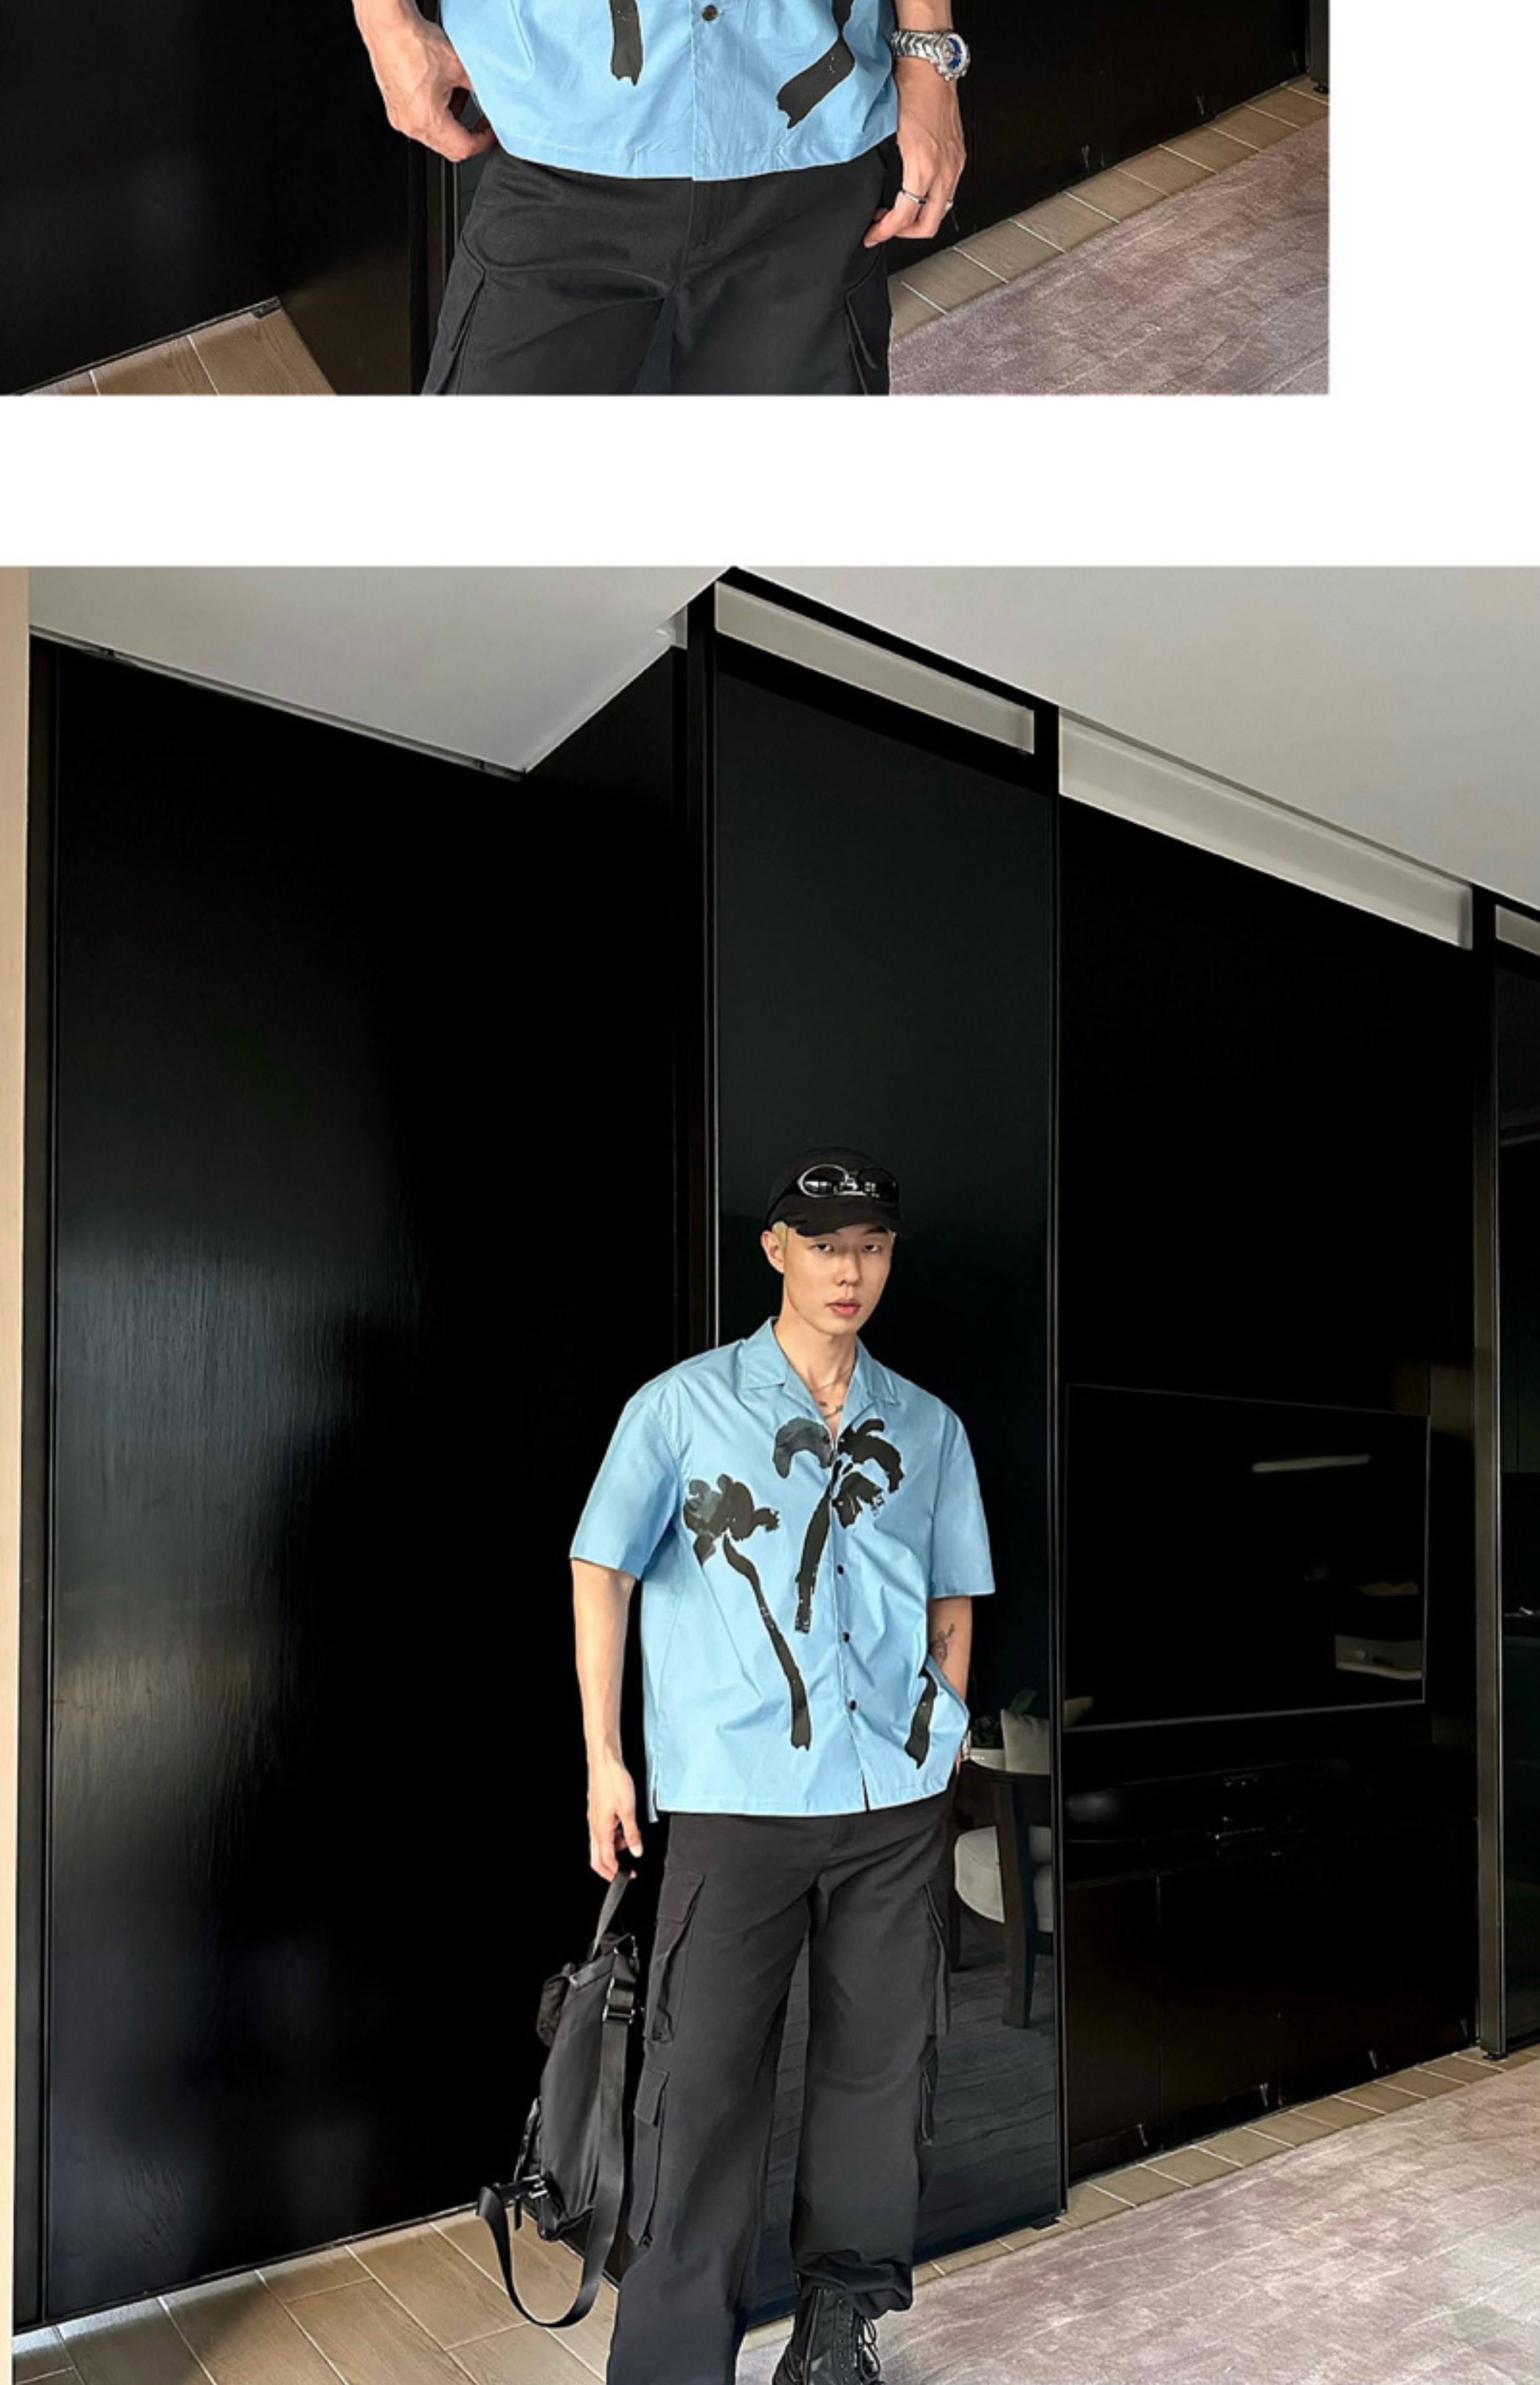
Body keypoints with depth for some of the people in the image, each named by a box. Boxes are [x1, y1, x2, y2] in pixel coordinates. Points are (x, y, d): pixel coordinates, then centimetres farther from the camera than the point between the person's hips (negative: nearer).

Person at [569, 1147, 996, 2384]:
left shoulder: (929, 1429, 11)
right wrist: (605, 1758, -1)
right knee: (705, 2084, -1)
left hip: (898, 1800, 4)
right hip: (734, 1801, -3)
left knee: (882, 2069, 11)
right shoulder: (683, 1403, 1)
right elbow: (602, 1573, 2)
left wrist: (941, 1730, 10)